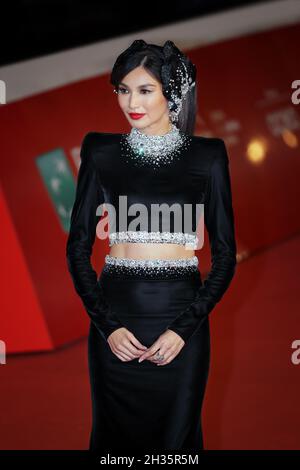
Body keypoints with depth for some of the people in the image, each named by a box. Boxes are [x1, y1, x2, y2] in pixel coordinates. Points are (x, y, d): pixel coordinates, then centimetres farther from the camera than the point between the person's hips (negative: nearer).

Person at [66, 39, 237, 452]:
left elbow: (225, 254, 0)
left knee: (176, 435, 10)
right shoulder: (102, 153, 3)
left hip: (181, 319, -1)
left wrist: (184, 327, -10)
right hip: (116, 317, 1)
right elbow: (78, 247, 3)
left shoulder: (207, 155, 0)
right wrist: (106, 325, -7)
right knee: (115, 435, 12)